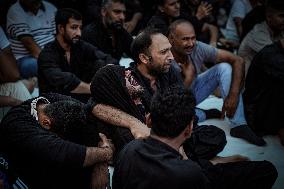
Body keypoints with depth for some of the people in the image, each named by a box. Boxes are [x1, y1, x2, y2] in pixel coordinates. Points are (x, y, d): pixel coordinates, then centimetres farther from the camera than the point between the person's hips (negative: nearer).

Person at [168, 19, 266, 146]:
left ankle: (238, 125, -19)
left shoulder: (198, 48, -21)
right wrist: (188, 76, -30)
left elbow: (238, 61, -19)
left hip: (194, 90, 4)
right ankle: (204, 115, -2)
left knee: (225, 67, -17)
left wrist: (233, 95, -25)